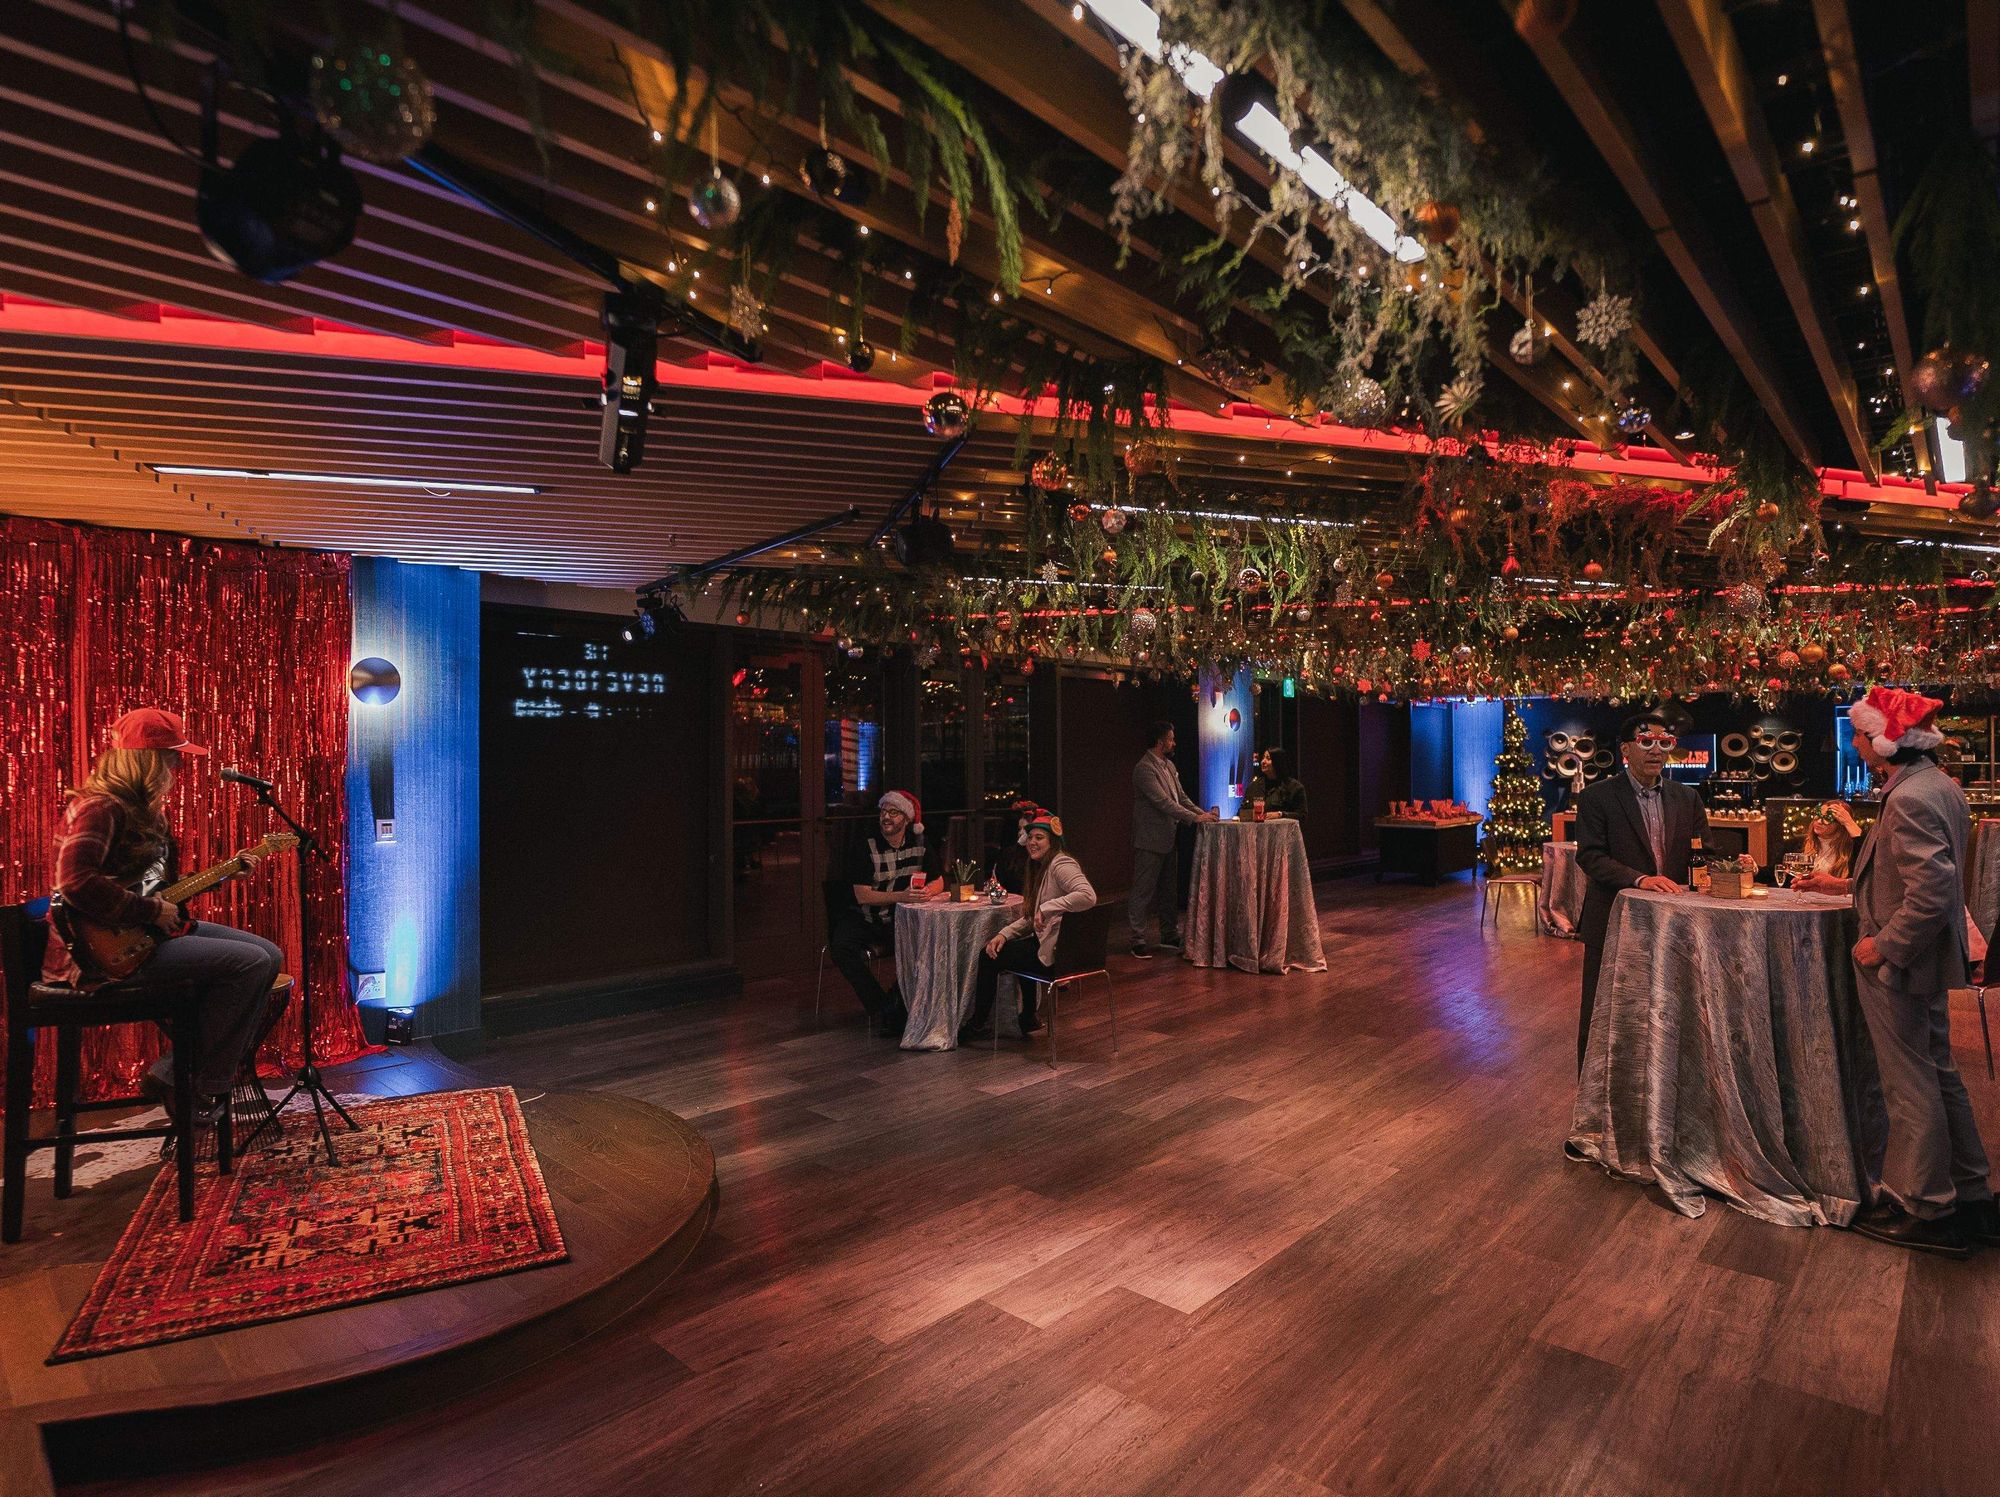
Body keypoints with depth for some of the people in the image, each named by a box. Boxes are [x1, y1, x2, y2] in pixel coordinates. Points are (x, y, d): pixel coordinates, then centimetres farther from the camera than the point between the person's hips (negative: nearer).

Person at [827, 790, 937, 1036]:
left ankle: (895, 1004, -8)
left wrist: (924, 893, -20)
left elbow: (938, 883, 5)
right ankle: (877, 1006, -14)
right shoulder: (865, 848, -8)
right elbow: (863, 896, -16)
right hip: (864, 918, -2)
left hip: (900, 921, 2)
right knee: (842, 948, -29)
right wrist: (901, 896, -30)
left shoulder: (919, 845, 4)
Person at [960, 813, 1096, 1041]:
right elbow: (1030, 919, 14)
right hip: (1045, 941, 11)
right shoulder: (1040, 867, 15)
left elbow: (1088, 896, -36)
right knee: (993, 951, 30)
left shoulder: (1061, 864, -17)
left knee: (988, 958, -2)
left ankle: (976, 1024, 16)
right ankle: (1027, 1018, 37)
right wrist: (1004, 934, -1)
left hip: (1058, 951, -11)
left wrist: (1047, 907, -32)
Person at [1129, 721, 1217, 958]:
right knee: (1143, 892, -2)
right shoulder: (1144, 768, -17)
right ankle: (1138, 941, 4)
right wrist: (1195, 817, -22)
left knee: (1169, 891, 16)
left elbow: (1181, 796, 15)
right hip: (1150, 840, -10)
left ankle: (1170, 936, 26)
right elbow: (1163, 802, -23)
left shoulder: (1168, 765, 13)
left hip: (1168, 839, 10)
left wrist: (1203, 813, 1)